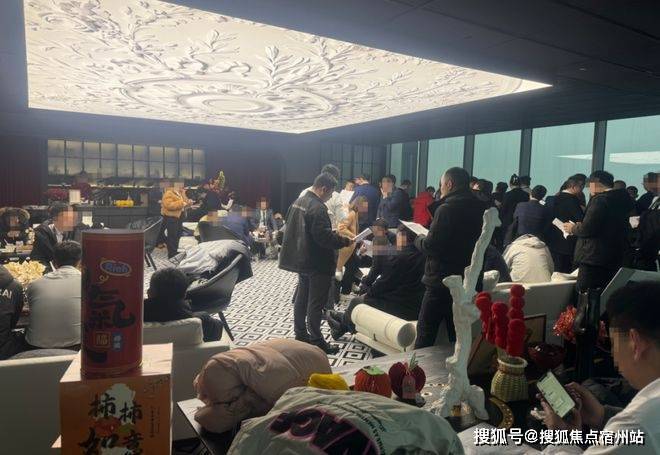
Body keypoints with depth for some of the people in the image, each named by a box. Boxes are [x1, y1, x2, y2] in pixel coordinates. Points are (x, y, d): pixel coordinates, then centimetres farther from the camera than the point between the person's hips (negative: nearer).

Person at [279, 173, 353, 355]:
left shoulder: (298, 202, 9)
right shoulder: (318, 208, -22)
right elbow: (324, 237, -27)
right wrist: (345, 241, -15)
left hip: (300, 259, 10)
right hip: (317, 263, -10)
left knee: (302, 297, 18)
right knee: (316, 302, -1)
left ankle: (300, 334, 29)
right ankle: (316, 341, 7)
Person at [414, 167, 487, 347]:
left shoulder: (447, 209, -16)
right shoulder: (480, 209, 7)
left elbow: (431, 246, -19)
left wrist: (419, 239, 3)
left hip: (441, 281, -7)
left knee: (426, 332, 4)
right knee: (458, 335, 15)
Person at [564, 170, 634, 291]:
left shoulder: (600, 199, -14)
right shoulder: (621, 199, 13)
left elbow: (587, 229, -19)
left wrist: (573, 228, 1)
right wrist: (579, 226, 18)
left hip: (594, 258, -9)